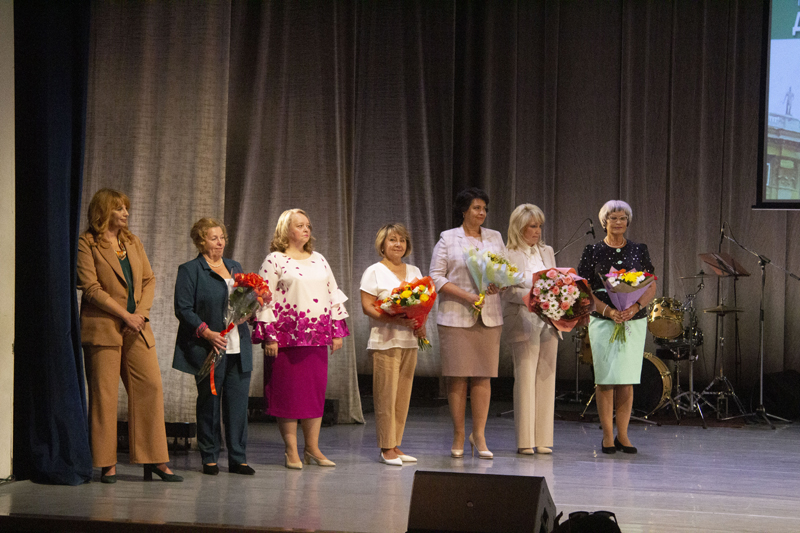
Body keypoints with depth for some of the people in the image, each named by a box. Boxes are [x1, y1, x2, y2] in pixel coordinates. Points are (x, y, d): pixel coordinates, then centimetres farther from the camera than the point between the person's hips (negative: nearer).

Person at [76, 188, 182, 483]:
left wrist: (142, 312, -2)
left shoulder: (133, 242, 17)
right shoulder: (87, 244, -2)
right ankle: (107, 464, 2)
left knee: (151, 387, 0)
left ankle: (155, 461, 4)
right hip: (103, 327, -6)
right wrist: (124, 315, -13)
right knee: (104, 394, -4)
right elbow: (91, 287, -10)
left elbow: (149, 279, 15)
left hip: (137, 327, 6)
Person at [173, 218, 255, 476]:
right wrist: (207, 333, -19)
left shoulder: (235, 267, 18)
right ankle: (209, 458, 10)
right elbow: (183, 309, -8)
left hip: (238, 348, 5)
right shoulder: (189, 270, -1)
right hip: (209, 349, -5)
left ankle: (238, 458, 9)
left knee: (238, 402, 3)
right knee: (209, 402, 1)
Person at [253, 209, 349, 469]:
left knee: (316, 390, 5)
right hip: (287, 337, -5)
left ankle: (312, 448, 14)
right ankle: (291, 452, 4)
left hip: (317, 336, 5)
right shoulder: (274, 260, -1)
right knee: (289, 392, -2)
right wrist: (269, 336, -13)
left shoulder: (319, 260, 16)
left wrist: (337, 331, 12)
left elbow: (333, 294, 18)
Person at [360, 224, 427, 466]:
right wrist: (394, 320, -21)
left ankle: (395, 445, 12)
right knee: (386, 395, -7)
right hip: (385, 341, -6)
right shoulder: (374, 272, -1)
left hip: (410, 341, 6)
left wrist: (420, 324, -2)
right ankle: (386, 448, -3)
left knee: (403, 395, 5)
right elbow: (367, 306, -8)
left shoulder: (414, 271, 16)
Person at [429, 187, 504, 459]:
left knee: (483, 375, -2)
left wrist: (498, 284, -8)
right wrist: (466, 296, -13)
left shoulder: (495, 237, 14)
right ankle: (458, 436, 6)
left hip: (489, 317, 3)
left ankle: (479, 434, 4)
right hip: (456, 316, -3)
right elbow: (436, 277, -2)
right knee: (457, 376, -3)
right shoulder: (447, 238, 4)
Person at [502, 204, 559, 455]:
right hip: (523, 323, -6)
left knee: (546, 379, 4)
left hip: (548, 321, 6)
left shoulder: (547, 252, 16)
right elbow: (508, 292, -11)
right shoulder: (510, 255, -3)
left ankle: (543, 439, 7)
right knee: (525, 378, -6)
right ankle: (525, 441, -3)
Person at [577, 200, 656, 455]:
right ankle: (607, 435, 5)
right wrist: (608, 310, -15)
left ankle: (622, 434, 10)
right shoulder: (593, 251, 3)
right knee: (605, 379, -4)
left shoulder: (639, 250, 8)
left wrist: (636, 306, -12)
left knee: (627, 379, 1)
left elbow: (652, 287, 7)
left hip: (635, 321, 1)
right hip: (602, 321, -1)